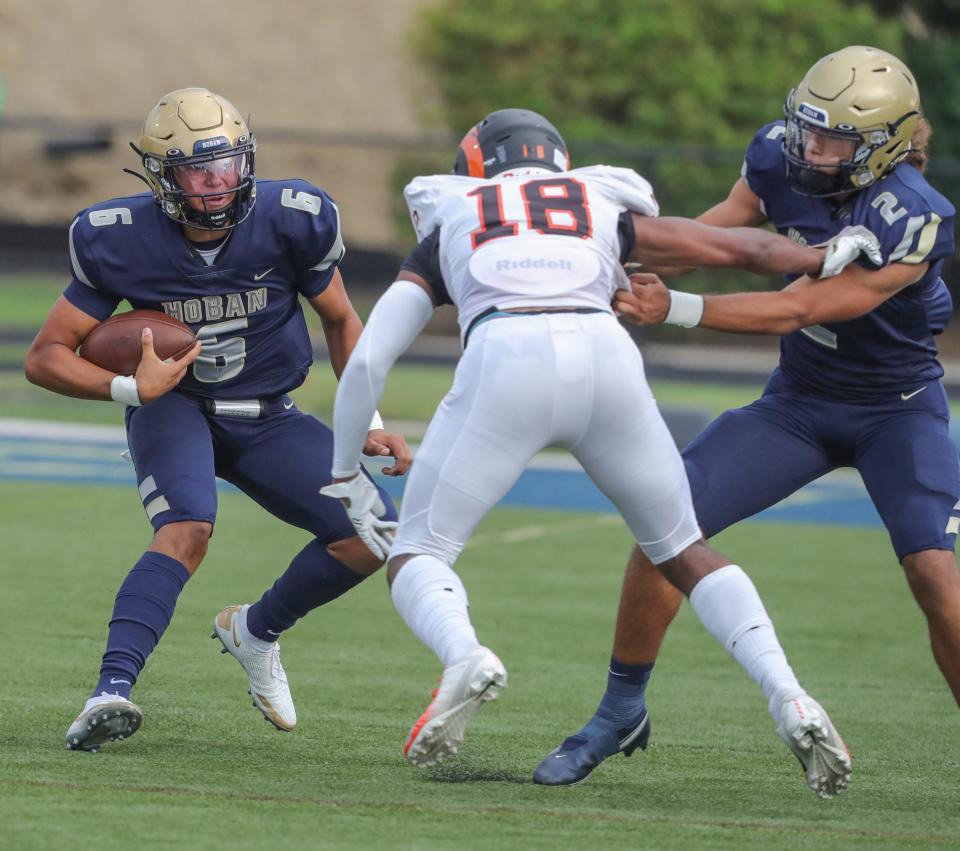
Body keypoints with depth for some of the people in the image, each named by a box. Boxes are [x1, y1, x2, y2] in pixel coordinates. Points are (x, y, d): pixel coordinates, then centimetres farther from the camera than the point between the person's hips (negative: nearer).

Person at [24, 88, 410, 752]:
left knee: (372, 533, -11)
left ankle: (256, 630, 14)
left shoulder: (291, 222, -16)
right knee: (188, 527, -33)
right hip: (173, 405, -3)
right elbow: (47, 356, -13)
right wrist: (130, 389, -30)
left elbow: (340, 321, 3)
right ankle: (112, 691, -43)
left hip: (265, 417, 3)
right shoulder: (121, 242, -19)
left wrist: (369, 423, -4)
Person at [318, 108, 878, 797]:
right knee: (685, 553, 20)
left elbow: (368, 360, 22)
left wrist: (347, 474, 33)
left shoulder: (448, 230, 29)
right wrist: (828, 259, 56)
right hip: (607, 354, 2)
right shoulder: (603, 211, 32)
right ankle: (788, 699, 1)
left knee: (418, 556, 11)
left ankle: (464, 658, -23)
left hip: (504, 361, -2)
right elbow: (746, 249, 38)